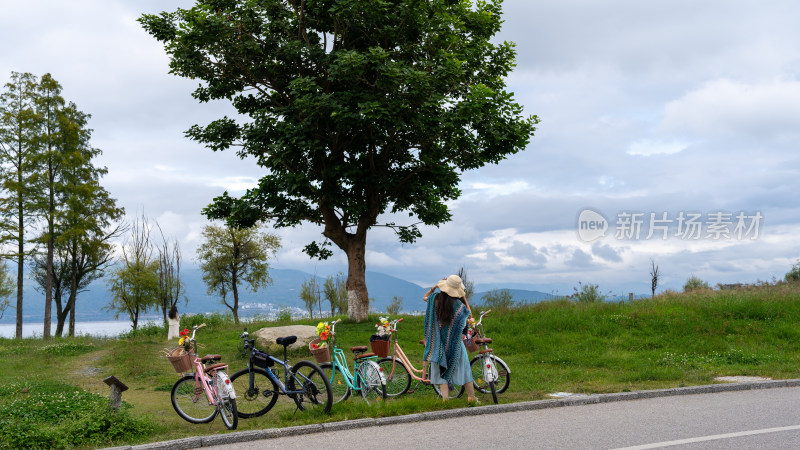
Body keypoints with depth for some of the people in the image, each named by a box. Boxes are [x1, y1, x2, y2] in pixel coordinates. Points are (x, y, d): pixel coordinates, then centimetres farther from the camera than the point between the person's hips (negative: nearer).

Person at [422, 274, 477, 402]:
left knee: (441, 367, 7)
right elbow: (469, 314, 4)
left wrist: (435, 286, 6)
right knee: (463, 367, 12)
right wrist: (464, 298, 3)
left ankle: (445, 398, 0)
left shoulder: (435, 299, -9)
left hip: (438, 341, 2)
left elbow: (424, 297, 13)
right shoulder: (458, 304, -15)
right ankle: (471, 396, 17)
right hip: (454, 341, -1)